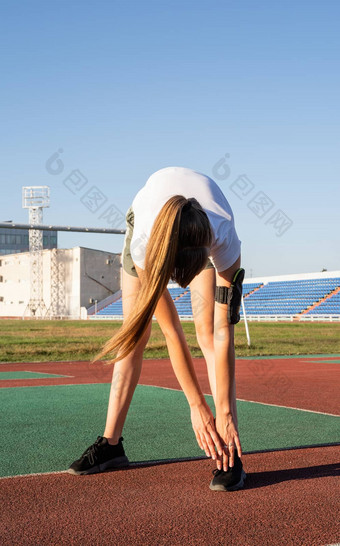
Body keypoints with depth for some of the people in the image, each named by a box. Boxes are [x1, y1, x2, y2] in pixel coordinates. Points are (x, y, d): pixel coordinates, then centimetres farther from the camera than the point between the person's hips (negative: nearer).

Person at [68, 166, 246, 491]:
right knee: (133, 333, -5)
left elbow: (222, 333, -38)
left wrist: (225, 413, -37)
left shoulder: (224, 240, -44)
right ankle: (111, 444, 6)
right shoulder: (143, 243, -43)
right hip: (149, 223, 1)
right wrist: (197, 407, -31)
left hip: (206, 229, -1)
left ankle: (229, 455, -18)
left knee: (208, 331, -19)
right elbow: (172, 333, -35)